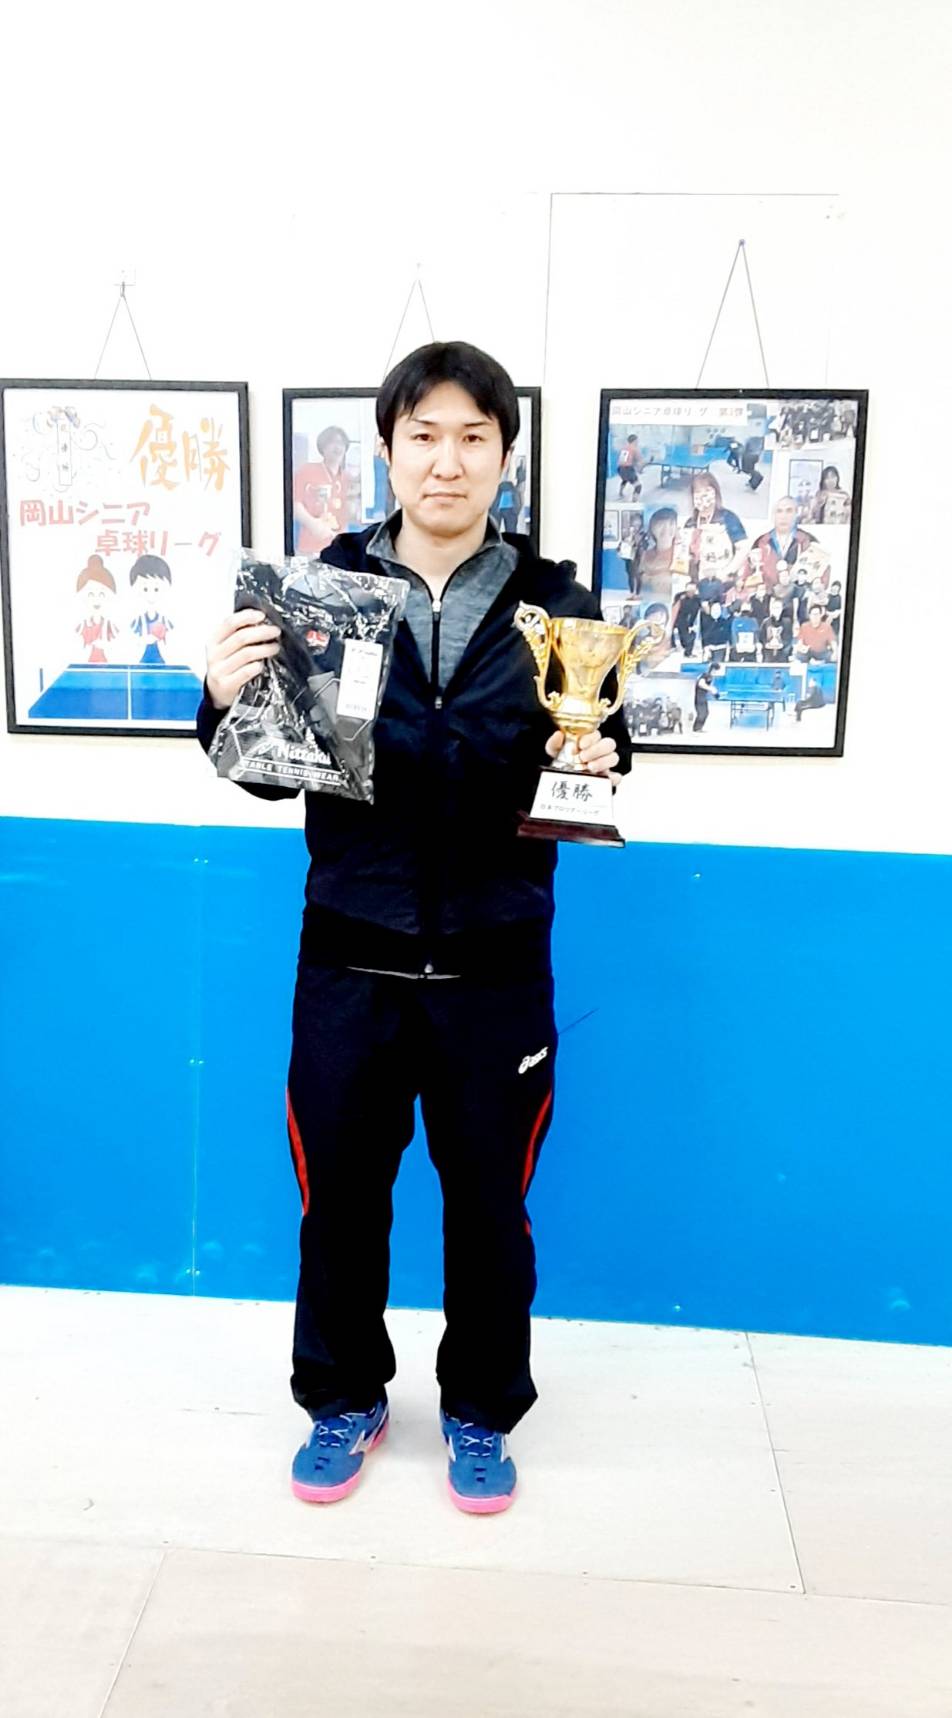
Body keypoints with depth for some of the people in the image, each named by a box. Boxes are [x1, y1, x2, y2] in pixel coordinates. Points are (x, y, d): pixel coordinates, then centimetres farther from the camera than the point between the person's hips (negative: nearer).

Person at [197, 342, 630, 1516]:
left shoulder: (554, 601, -3)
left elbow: (604, 742, 8)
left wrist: (596, 755, -15)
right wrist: (226, 702, -19)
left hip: (495, 963, 0)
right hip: (351, 955, 0)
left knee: (488, 1201, 15)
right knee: (339, 1193, 15)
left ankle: (480, 1410, 39)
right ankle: (345, 1398, 40)